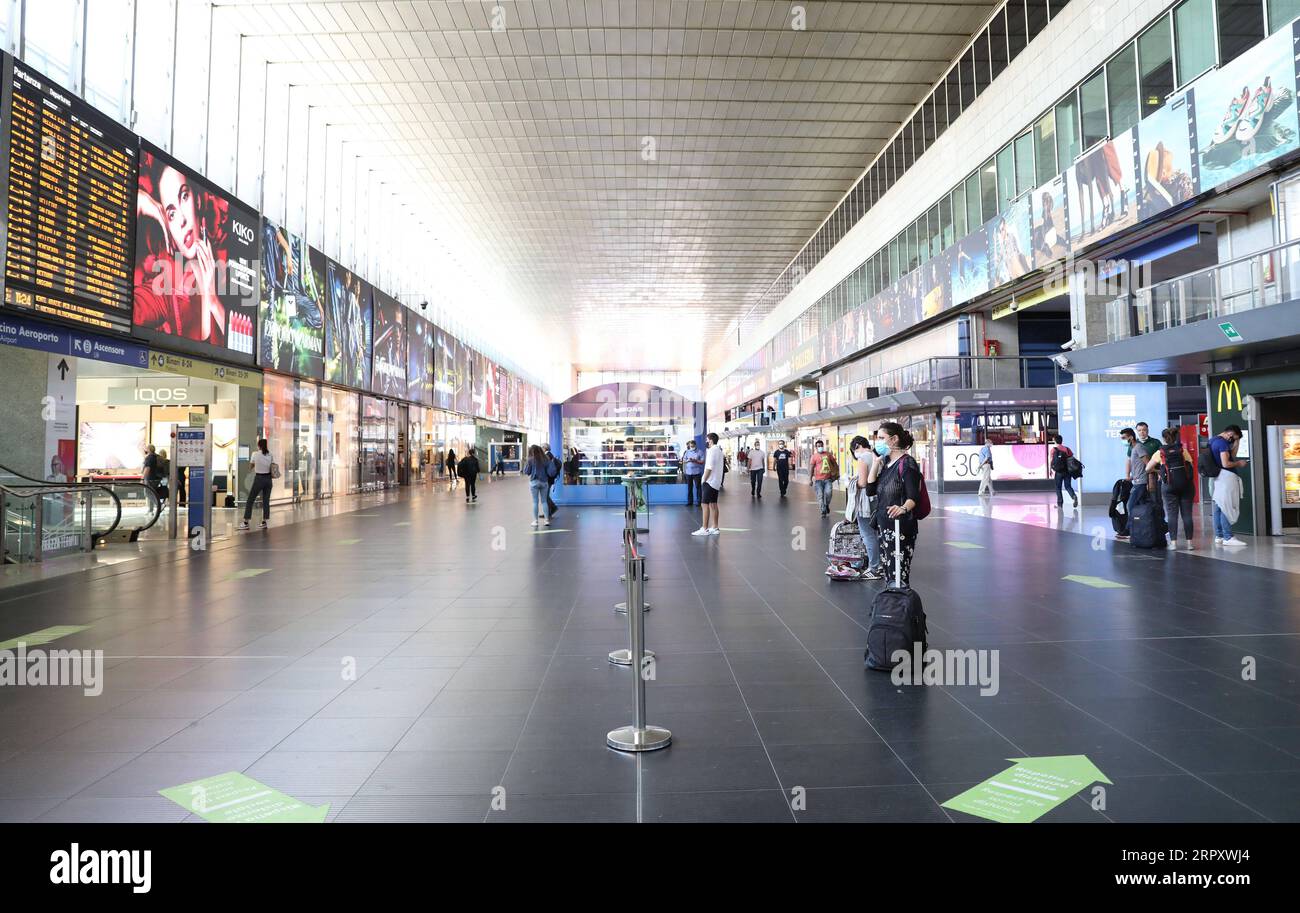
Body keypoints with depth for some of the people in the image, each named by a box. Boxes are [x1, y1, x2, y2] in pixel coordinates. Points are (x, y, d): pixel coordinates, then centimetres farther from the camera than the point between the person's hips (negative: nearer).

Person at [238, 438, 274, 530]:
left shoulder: (255, 454, -6)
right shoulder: (270, 454, 2)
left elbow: (251, 466, 6)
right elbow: (273, 467, 1)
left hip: (258, 479, -3)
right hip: (268, 479, 3)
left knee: (250, 500, 5)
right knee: (266, 501, 9)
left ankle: (246, 523, 4)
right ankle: (264, 522, 9)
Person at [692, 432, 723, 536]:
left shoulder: (712, 450, -15)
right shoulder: (719, 450, 15)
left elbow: (709, 468, -21)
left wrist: (704, 480, -14)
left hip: (709, 481, -10)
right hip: (716, 482, 10)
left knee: (704, 504, -8)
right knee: (713, 504, 12)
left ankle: (704, 529, -9)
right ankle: (715, 528, 16)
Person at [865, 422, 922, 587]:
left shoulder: (907, 463, -10)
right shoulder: (884, 462, 14)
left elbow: (914, 497, -18)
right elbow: (870, 490, 7)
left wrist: (903, 508, -39)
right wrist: (876, 462, 2)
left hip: (900, 527, -8)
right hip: (883, 525, 8)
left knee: (899, 575, -9)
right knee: (887, 571, 12)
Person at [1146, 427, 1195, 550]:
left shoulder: (1160, 453, 5)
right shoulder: (1183, 450, 8)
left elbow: (1148, 469, 10)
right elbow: (1192, 465, 4)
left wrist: (1159, 471, 26)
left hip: (1169, 485, -1)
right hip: (1186, 484, 1)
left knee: (1172, 514, 3)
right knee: (1187, 513, 5)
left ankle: (1173, 542, -1)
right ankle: (1189, 542, 6)